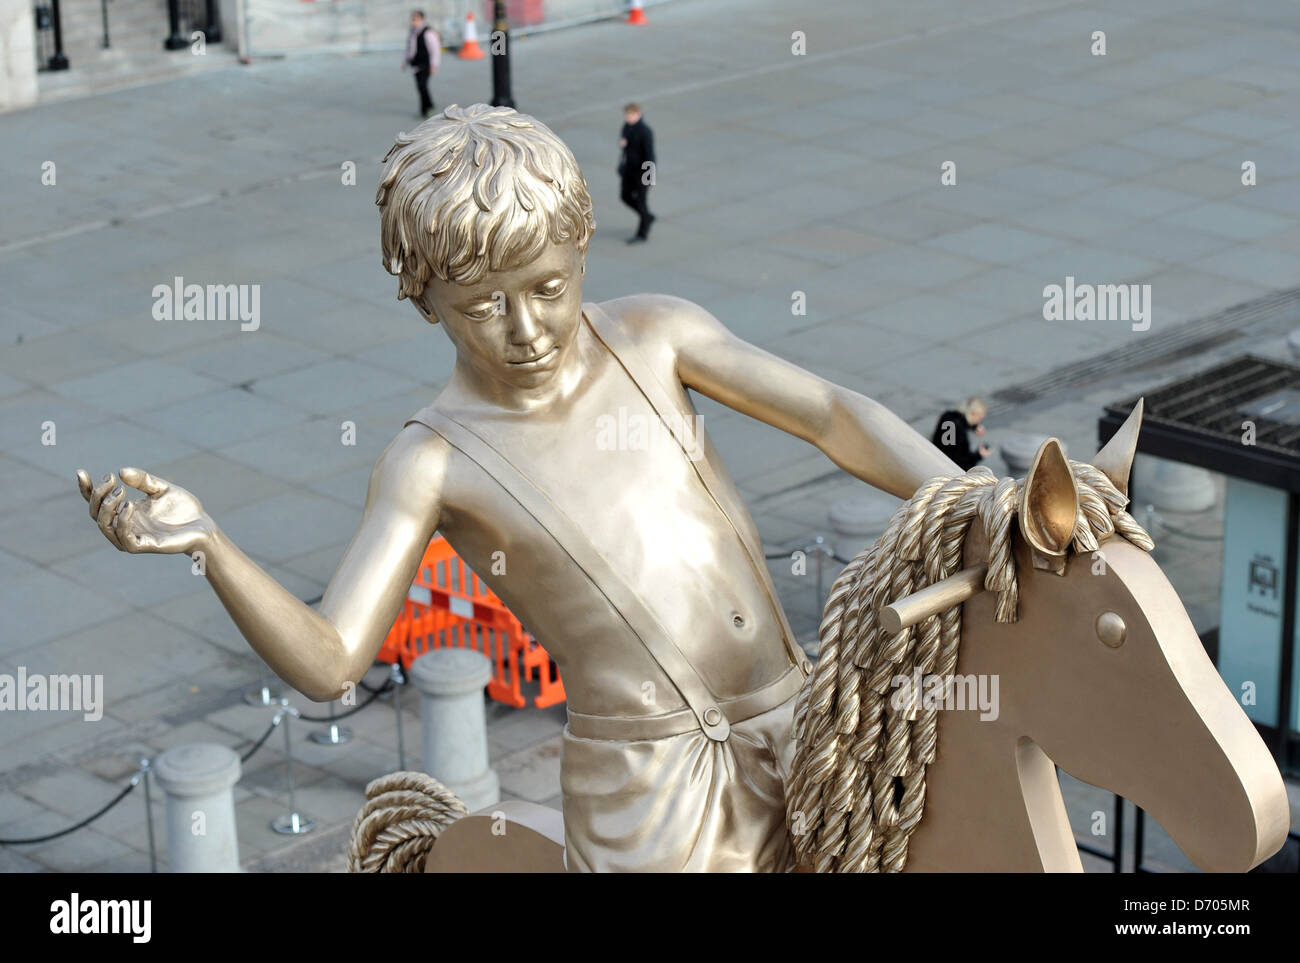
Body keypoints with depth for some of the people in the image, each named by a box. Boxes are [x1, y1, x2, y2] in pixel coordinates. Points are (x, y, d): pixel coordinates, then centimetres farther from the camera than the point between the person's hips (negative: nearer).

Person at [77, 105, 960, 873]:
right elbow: (327, 665, -15)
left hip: (795, 726, 4)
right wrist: (207, 543, -30)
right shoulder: (434, 462, -9)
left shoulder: (651, 335, -1)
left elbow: (837, 417, -2)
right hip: (652, 794, -3)